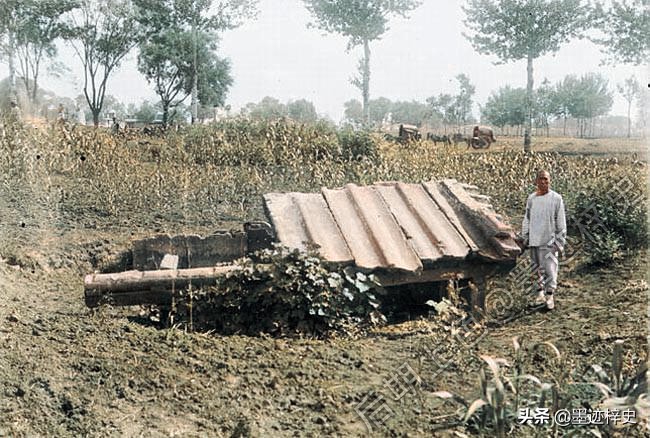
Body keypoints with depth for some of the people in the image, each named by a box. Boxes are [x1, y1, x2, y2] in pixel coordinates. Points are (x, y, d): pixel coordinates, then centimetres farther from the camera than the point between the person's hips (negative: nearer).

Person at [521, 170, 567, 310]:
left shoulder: (556, 198, -6)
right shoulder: (531, 198, 6)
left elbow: (561, 221, -3)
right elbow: (527, 219, 14)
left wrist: (560, 241, -6)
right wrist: (525, 238, 12)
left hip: (549, 240, -4)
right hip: (534, 240, 4)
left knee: (550, 268, -4)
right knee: (537, 267, 11)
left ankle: (550, 296, 7)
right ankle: (540, 292, 23)